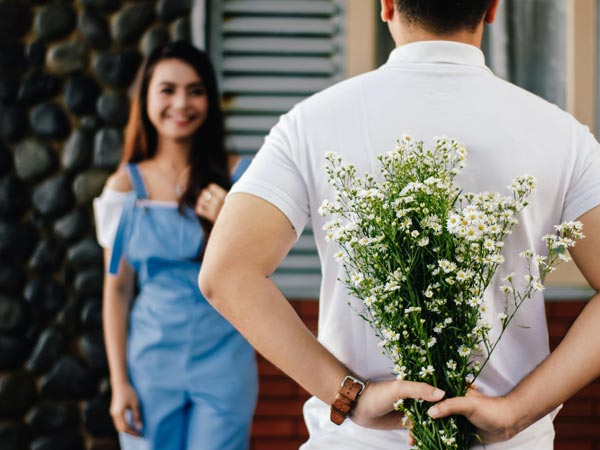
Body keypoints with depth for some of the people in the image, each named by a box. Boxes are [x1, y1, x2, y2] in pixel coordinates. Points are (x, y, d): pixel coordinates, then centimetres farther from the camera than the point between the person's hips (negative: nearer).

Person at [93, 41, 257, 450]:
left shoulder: (237, 175, 0)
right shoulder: (126, 186, 1)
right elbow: (117, 289, 2)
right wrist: (119, 382, 0)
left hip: (223, 358, 0)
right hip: (152, 361, 1)